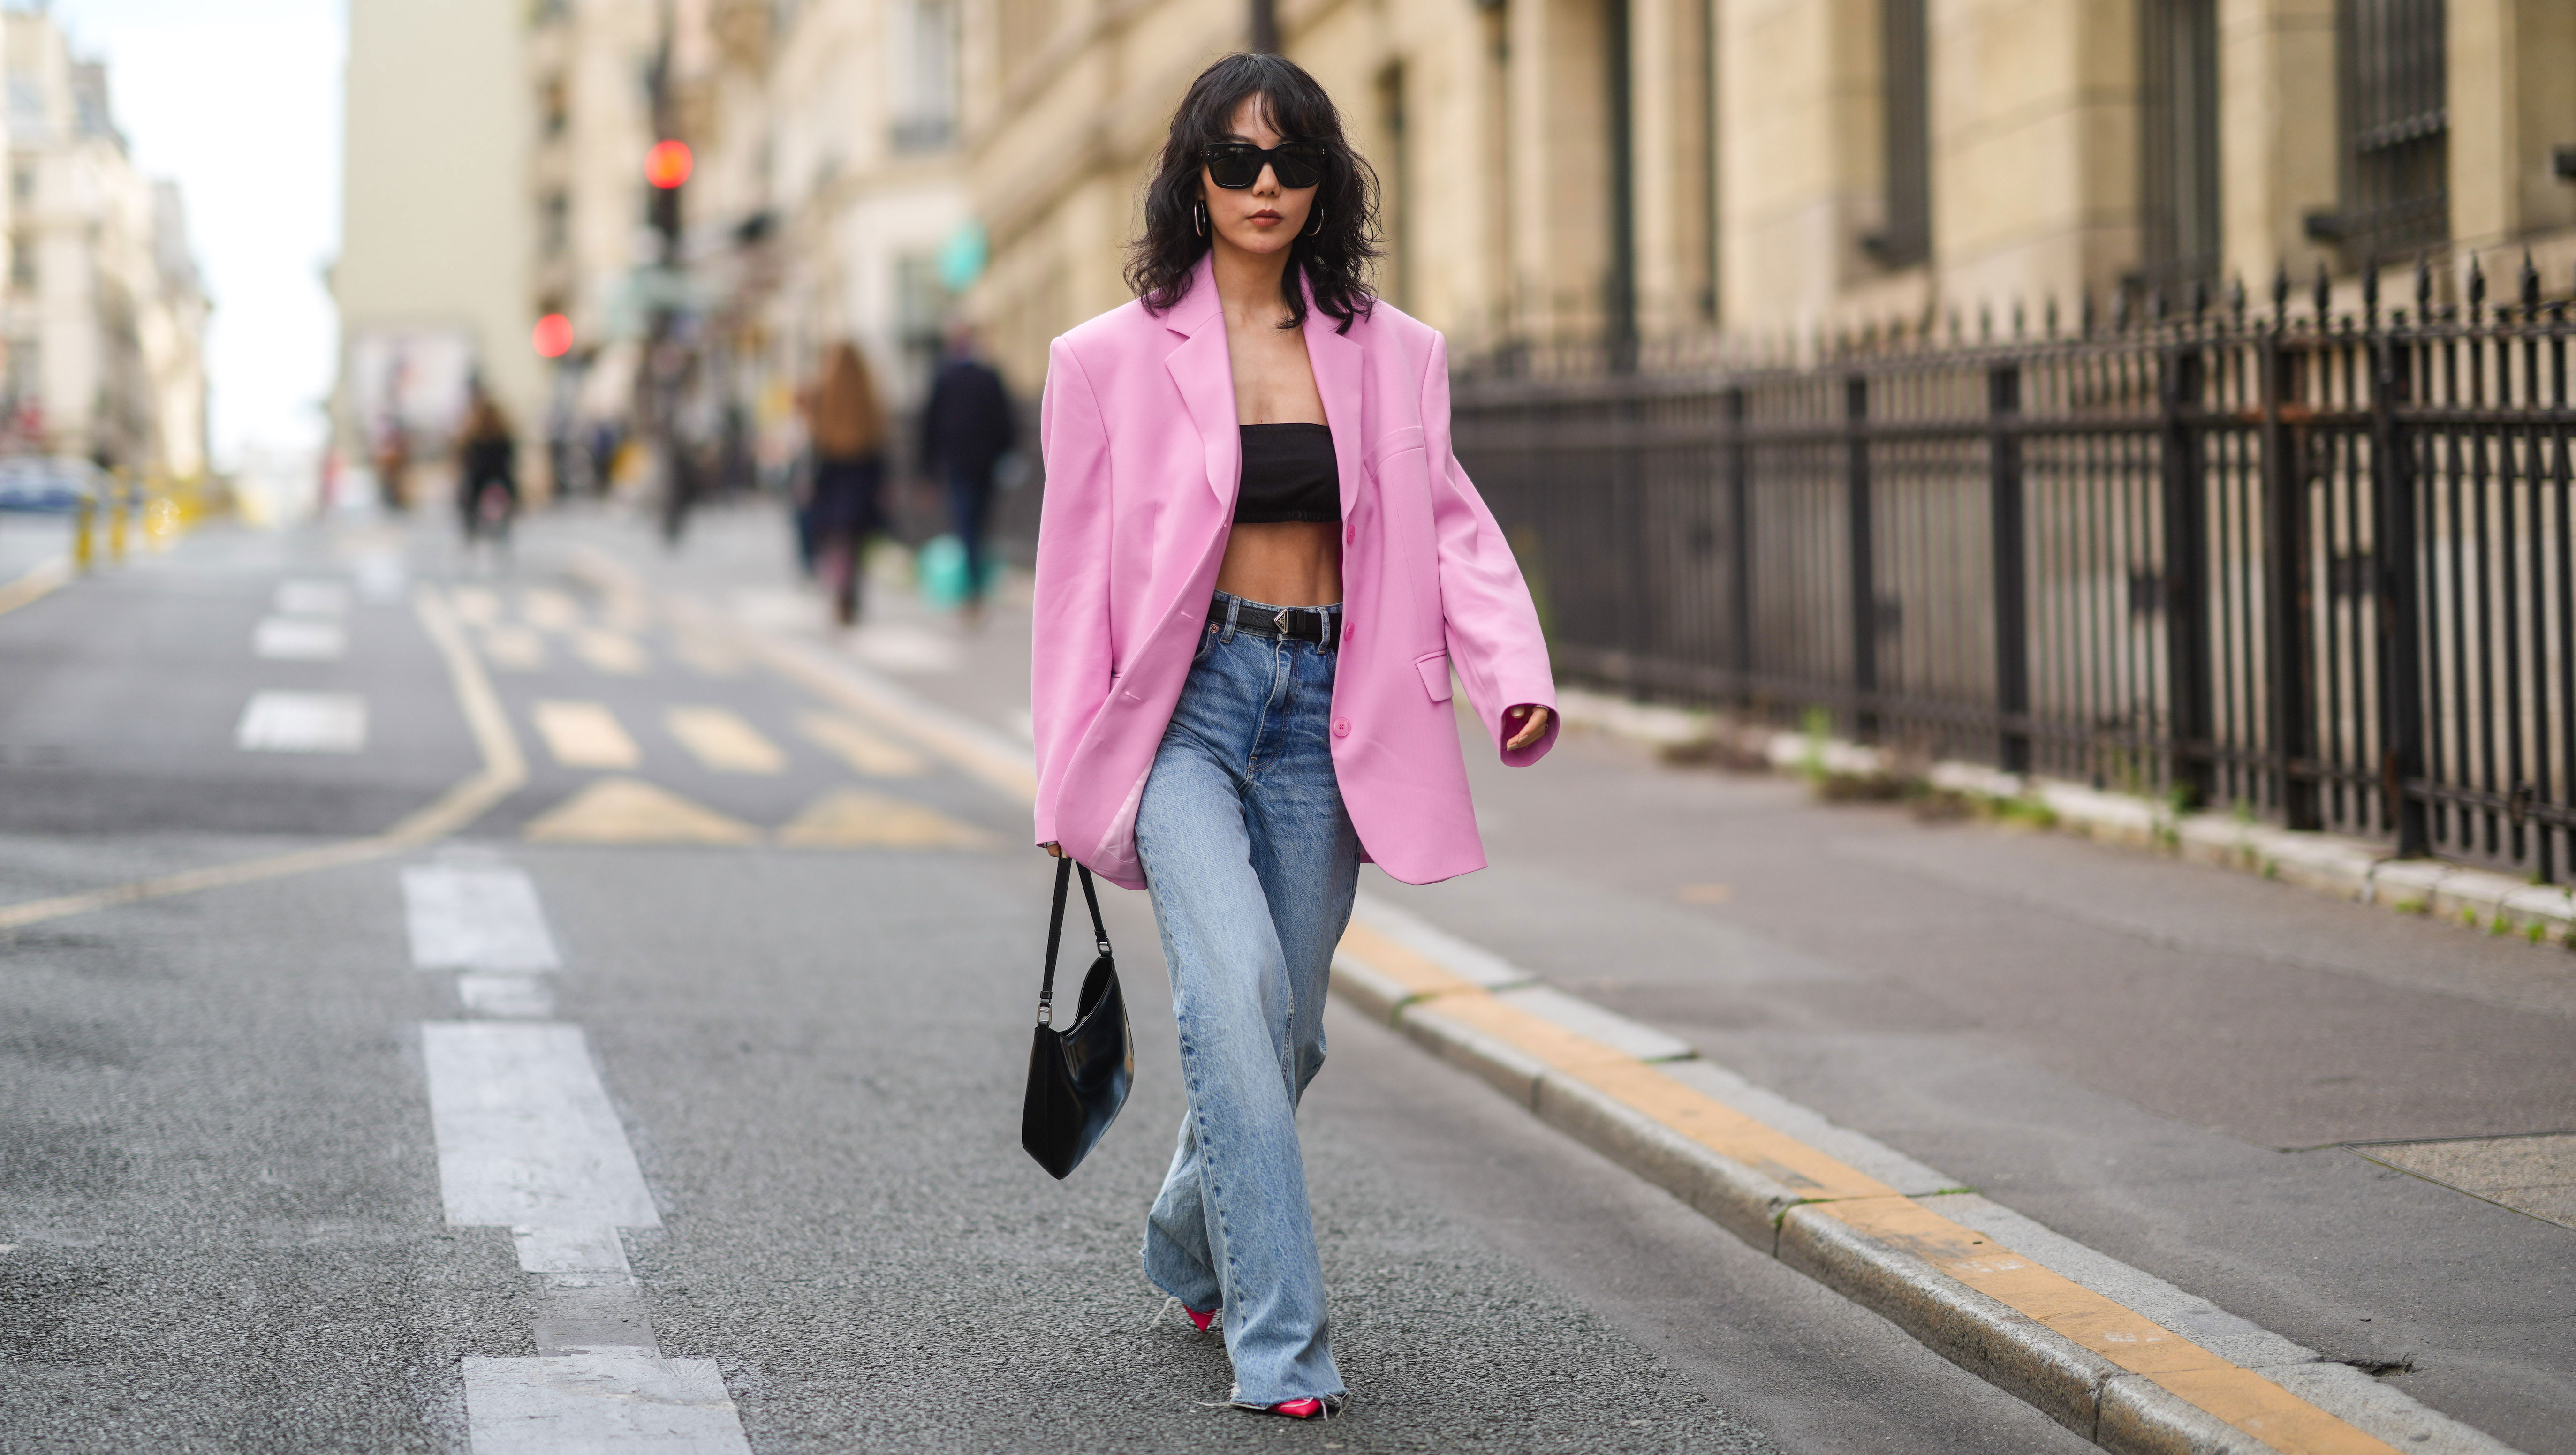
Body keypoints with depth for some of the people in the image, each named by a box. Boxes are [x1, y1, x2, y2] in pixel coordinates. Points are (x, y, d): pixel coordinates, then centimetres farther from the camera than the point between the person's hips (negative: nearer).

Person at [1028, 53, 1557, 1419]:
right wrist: (1069, 781, 2)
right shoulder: (1113, 357, 2)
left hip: (1324, 705, 3)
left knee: (1284, 1031, 9)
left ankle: (1193, 1249, 40)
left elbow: (1449, 524, 5)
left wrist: (1515, 674, -13)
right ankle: (1279, 1343, -20)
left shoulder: (1387, 354, 8)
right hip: (1182, 697, -3)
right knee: (1233, 982, -23)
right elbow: (1077, 573, 4)